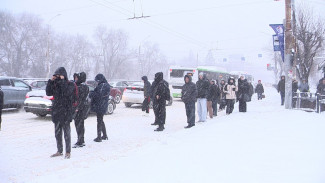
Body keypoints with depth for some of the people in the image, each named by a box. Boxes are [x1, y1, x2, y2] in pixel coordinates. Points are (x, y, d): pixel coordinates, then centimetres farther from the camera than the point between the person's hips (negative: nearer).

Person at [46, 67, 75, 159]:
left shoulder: (70, 84, -6)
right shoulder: (55, 84, 11)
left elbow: (66, 93, -24)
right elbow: (48, 93, 2)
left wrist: (62, 81, -18)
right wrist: (51, 81, -5)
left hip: (66, 112, -6)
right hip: (56, 112, 6)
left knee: (66, 132, -1)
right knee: (57, 133, 13)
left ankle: (68, 152, 9)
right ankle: (59, 151, 24)